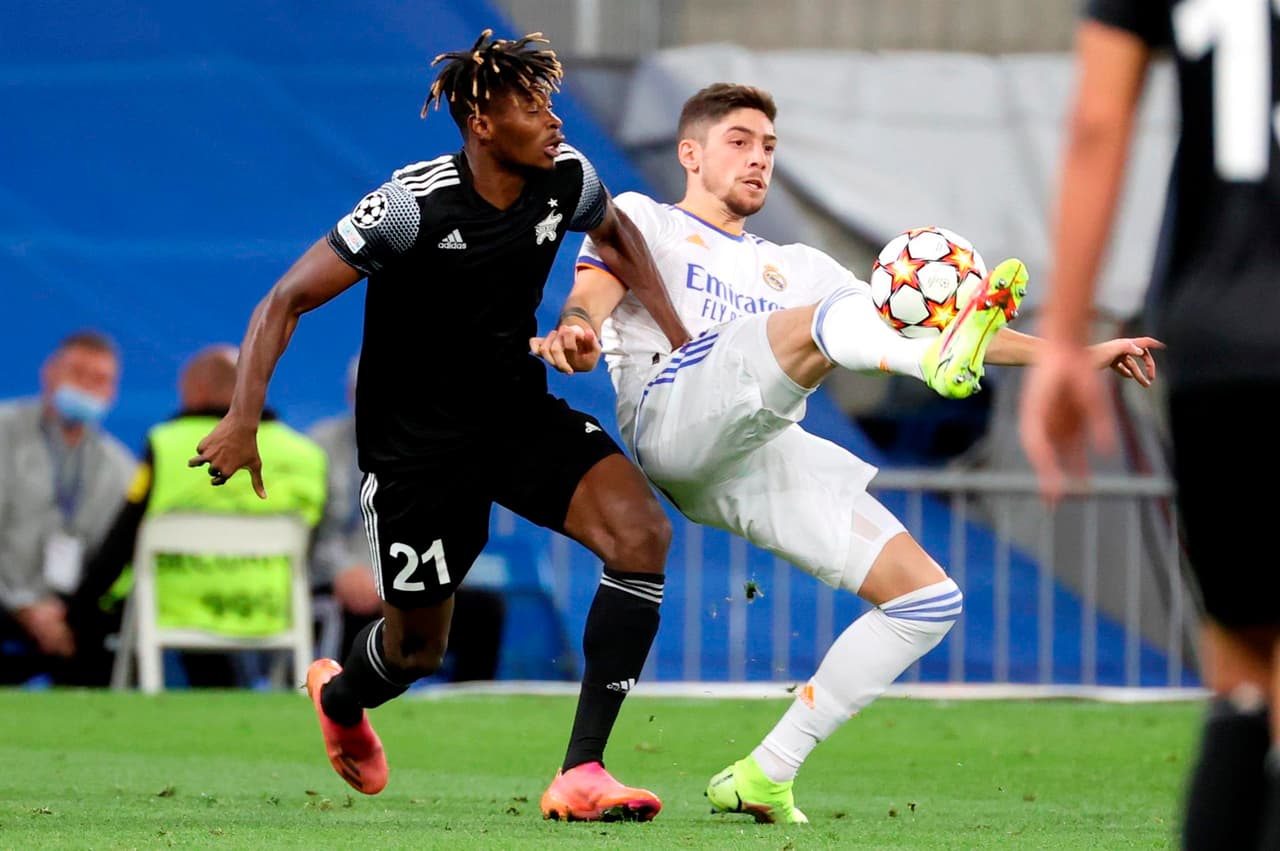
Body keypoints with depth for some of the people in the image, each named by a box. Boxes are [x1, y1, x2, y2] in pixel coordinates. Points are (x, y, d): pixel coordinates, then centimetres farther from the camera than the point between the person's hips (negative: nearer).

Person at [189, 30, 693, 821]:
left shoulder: (566, 179, -9)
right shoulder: (414, 205, -24)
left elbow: (617, 236, 17)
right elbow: (287, 300, -20)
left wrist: (681, 343, 9)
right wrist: (243, 419, -29)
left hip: (519, 413, 5)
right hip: (417, 437, -5)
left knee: (643, 532, -21)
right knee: (417, 650, 6)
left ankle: (581, 772, -20)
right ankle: (340, 698, 48)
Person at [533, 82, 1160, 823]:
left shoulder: (794, 268, 36)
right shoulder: (642, 220, 24)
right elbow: (597, 290, 4)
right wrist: (578, 327, -24)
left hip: (768, 462, 6)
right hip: (671, 417, -6)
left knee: (929, 600, -6)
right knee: (827, 319, -30)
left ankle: (762, 777, -3)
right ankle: (942, 364, -63)